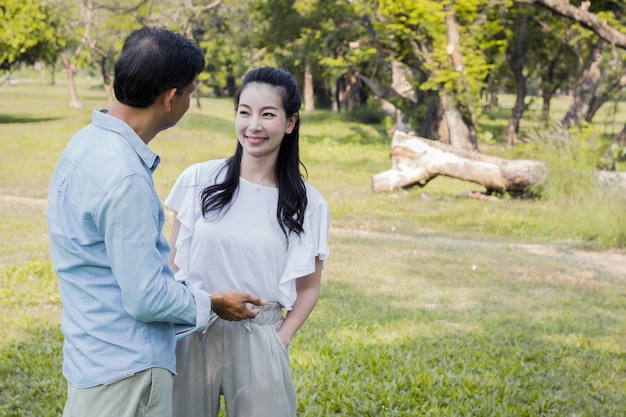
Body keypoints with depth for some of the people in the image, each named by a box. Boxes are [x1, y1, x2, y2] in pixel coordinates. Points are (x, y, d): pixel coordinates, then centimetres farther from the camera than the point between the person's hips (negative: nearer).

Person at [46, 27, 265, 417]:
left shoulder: (88, 141, 5)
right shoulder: (125, 179, -26)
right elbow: (147, 299, -22)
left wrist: (186, 289, 21)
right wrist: (212, 304, -6)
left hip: (94, 353, 10)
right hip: (125, 371, -10)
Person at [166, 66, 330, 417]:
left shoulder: (308, 204, -2)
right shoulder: (199, 180, -3)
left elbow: (308, 287, 7)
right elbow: (173, 264, 6)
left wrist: (280, 340, -5)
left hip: (259, 341, 0)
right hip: (193, 336, 1)